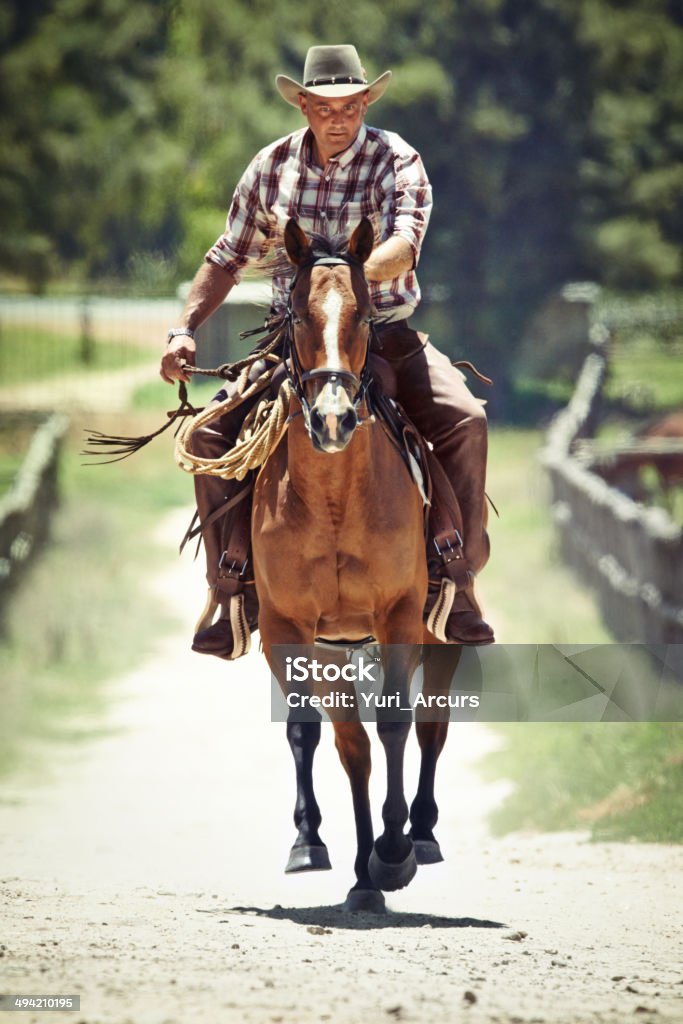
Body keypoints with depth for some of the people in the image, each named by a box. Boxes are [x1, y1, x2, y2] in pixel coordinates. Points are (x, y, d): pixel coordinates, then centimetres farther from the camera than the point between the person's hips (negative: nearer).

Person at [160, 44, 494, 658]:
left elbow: (403, 246, -26)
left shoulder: (397, 162, -8)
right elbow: (228, 258, 11)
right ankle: (233, 592, -6)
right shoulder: (273, 167, 2)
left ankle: (456, 581, -14)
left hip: (387, 335, -2)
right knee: (211, 431, -17)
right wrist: (186, 329, -3)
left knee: (464, 419, -26)